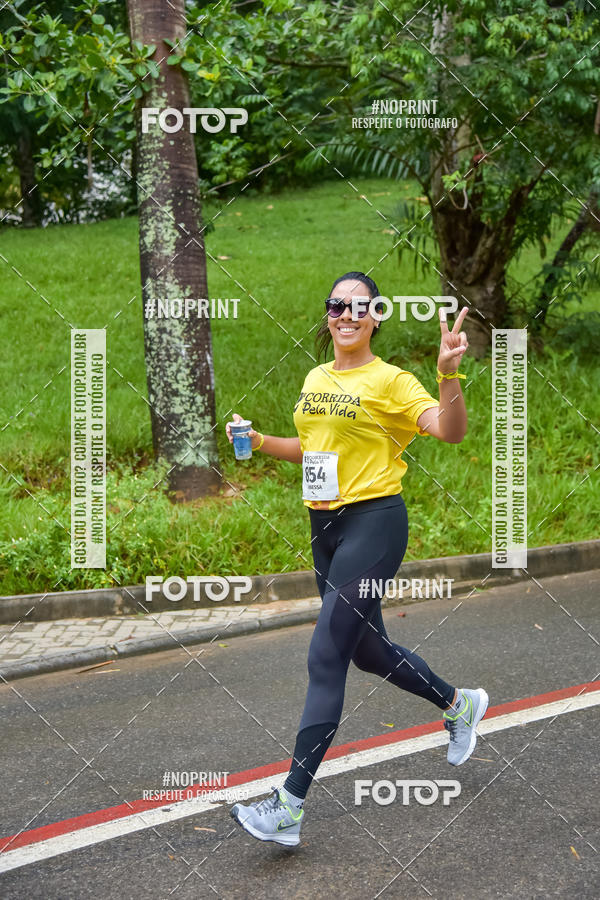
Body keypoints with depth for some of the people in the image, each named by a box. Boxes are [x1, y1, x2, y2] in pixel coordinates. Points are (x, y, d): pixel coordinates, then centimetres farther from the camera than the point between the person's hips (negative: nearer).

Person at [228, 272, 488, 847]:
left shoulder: (389, 380, -8)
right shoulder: (315, 380, 13)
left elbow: (450, 431, -18)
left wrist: (449, 372, -33)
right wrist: (258, 442, 10)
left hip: (373, 521, -8)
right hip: (325, 522, 8)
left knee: (325, 657, -11)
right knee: (368, 651, 19)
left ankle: (289, 807, -9)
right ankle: (460, 705, 45)